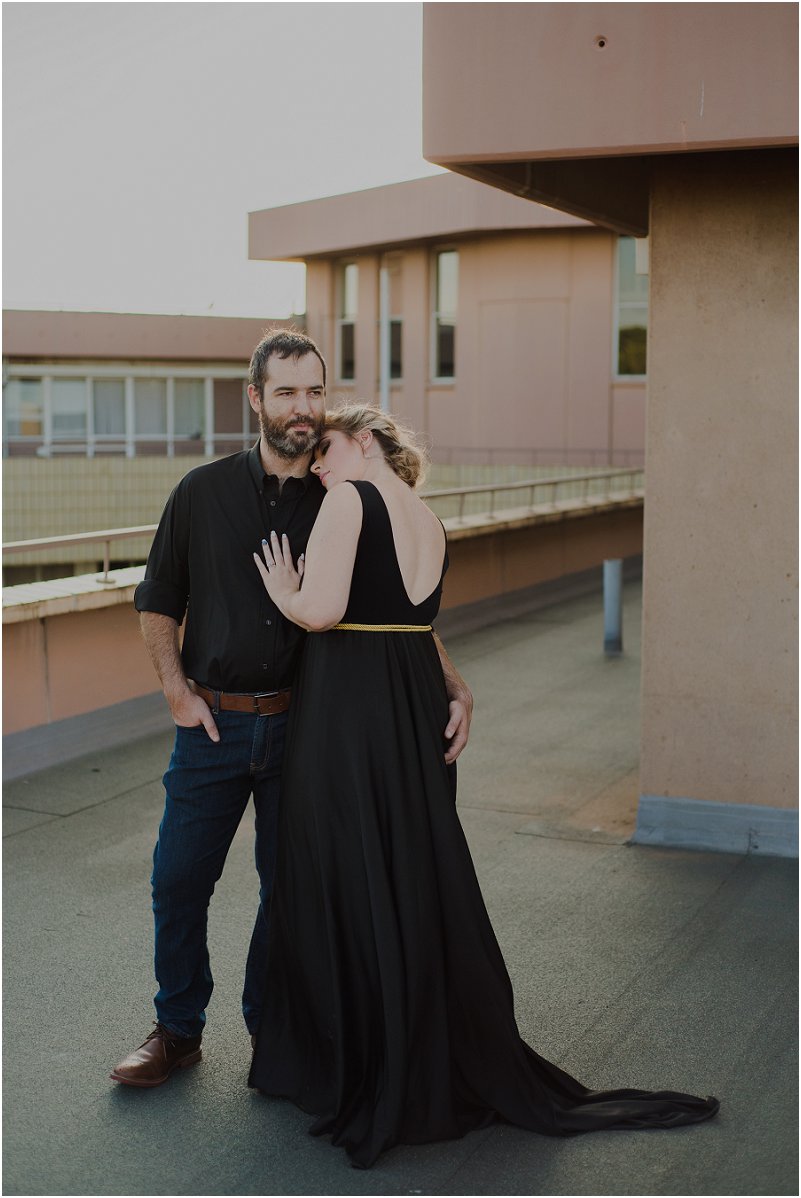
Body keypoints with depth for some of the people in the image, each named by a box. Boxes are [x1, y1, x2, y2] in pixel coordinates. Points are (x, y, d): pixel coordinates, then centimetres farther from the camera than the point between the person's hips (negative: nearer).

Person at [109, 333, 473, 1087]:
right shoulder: (204, 493, 0)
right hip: (212, 722, 0)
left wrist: (455, 687, -10)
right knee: (179, 882, 6)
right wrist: (177, 690, -2)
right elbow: (157, 602, 8)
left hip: (302, 727, 0)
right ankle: (178, 1030, 26)